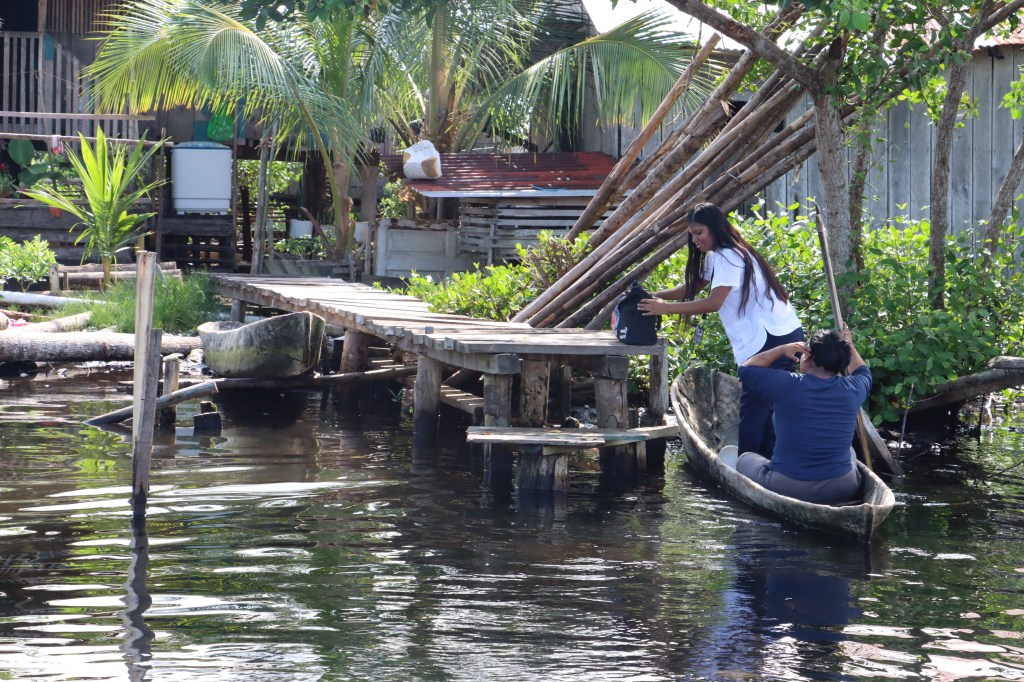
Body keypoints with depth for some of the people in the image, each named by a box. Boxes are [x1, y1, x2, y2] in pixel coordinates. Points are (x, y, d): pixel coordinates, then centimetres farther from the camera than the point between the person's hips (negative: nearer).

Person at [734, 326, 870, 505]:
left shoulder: (787, 385, -14)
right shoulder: (852, 389, -4)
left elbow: (746, 369, 4)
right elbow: (863, 372, 23)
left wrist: (782, 349, 5)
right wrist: (848, 345, 36)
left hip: (785, 488, -3)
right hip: (842, 490, 3)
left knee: (745, 458, 27)